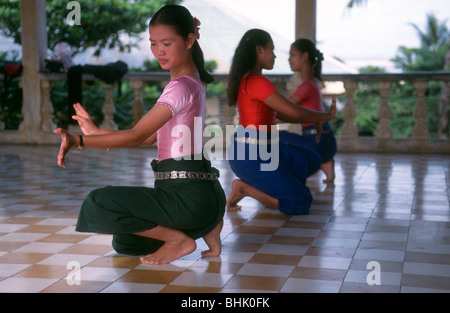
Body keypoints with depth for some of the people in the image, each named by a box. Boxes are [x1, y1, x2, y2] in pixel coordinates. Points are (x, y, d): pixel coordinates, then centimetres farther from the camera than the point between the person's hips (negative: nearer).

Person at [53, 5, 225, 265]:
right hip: (197, 194, 10)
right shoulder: (193, 82, 16)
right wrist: (96, 132, 15)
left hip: (188, 194, -10)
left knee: (98, 204, -21)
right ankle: (206, 226, 13)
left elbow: (136, 136, -21)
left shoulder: (181, 87, -15)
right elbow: (149, 137, 16)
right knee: (123, 243, 22)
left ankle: (179, 239, -7)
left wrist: (77, 141, -25)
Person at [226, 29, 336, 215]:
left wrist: (316, 119, 14)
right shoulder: (257, 82, -19)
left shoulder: (245, 79, 12)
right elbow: (294, 112, -21)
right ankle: (245, 188, -5)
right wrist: (326, 116, -4)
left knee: (311, 160, 22)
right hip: (252, 155, -10)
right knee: (301, 203, -9)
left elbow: (280, 114, 17)